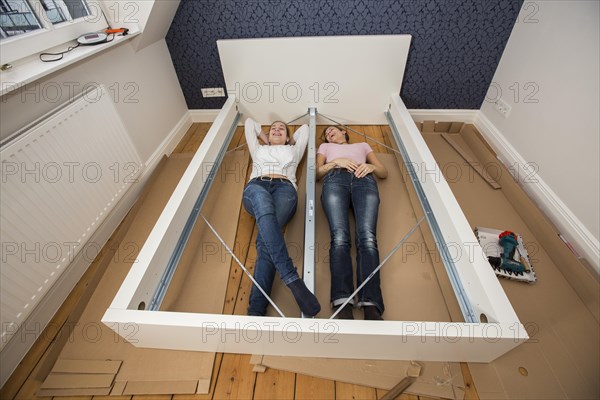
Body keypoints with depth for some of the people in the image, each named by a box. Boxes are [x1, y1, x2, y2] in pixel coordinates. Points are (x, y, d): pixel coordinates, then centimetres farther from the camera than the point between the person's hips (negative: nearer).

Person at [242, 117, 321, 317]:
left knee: (265, 240, -31)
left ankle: (256, 309, -45)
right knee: (265, 211, -40)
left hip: (284, 188, 0)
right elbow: (250, 123, 54)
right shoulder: (258, 149, 40)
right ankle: (292, 279, -50)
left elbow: (304, 128, 53)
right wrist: (266, 139, 55)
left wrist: (290, 142, 56)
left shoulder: (293, 151, 39)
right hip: (256, 186, 1)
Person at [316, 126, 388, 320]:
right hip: (335, 180, 0)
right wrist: (335, 162, 2)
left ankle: (371, 306, -42)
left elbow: (384, 172, 28)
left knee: (367, 238, -28)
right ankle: (343, 305, -41)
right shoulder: (325, 147, 39)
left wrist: (371, 166, 5)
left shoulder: (362, 145, 41)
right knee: (339, 237, -29)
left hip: (364, 180, 1)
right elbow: (317, 173, 20)